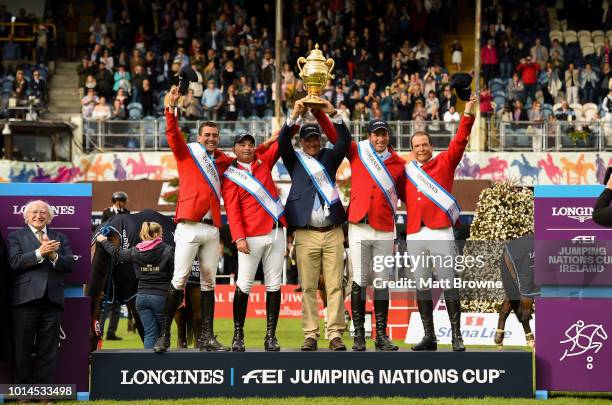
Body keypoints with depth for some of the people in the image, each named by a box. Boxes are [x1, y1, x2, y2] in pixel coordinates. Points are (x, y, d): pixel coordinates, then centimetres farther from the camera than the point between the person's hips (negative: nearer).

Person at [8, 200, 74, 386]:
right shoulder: (16, 236, 8)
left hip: (52, 300, 3)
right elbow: (15, 262, -8)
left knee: (48, 351, 3)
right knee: (23, 349, 1)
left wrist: (53, 255, -13)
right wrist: (40, 252, -16)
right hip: (26, 300, -3)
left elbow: (69, 264, 5)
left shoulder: (60, 238, 17)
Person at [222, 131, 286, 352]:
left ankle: (271, 336, 6)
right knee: (244, 285, -5)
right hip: (251, 237, -5)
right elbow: (232, 211, -7)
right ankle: (238, 335, 2)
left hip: (276, 232, 5)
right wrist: (239, 238, -16)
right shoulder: (231, 177, 1)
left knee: (274, 285, 3)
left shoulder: (263, 162, 14)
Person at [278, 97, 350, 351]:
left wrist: (333, 113, -9)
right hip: (306, 233, -1)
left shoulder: (329, 158, 15)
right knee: (308, 287, -1)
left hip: (333, 233, 1)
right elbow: (282, 142, -5)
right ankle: (310, 335, 2)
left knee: (335, 286, -2)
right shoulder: (295, 160, 11)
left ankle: (335, 335, -2)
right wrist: (294, 116, -17)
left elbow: (345, 140, 1)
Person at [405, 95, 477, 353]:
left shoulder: (445, 163, 8)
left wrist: (467, 114, -14)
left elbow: (459, 141, -3)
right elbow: (403, 196, 23)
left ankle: (456, 336, -6)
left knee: (448, 283, -7)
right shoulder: (406, 171, 16)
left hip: (441, 232, -4)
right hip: (414, 235, 4)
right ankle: (429, 336, 10)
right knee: (421, 286, 5)